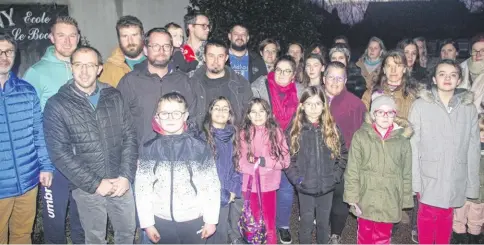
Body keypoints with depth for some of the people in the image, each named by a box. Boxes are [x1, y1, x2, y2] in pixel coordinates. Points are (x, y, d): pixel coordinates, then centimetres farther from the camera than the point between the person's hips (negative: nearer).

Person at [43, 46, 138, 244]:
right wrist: (94, 183, -14)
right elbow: (60, 153, -11)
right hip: (87, 187, -2)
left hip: (121, 182, 3)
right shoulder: (57, 105, -7)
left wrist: (126, 176, -9)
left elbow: (130, 138, 1)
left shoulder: (114, 97, 1)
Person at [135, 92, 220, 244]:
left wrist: (211, 220, -4)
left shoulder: (200, 148, -8)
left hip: (194, 221, -1)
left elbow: (212, 186, -5)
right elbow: (142, 189, -2)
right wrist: (147, 223, -2)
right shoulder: (149, 150, -4)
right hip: (162, 222, 1)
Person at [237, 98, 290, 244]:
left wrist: (264, 161, -16)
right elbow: (240, 163, -6)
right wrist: (256, 166, -18)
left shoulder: (276, 132, -4)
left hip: (269, 185, 0)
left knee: (269, 223, 11)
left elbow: (285, 160, -6)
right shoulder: (244, 134, -5)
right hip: (249, 185, 0)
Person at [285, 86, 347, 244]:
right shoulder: (295, 130, -8)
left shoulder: (332, 129, -1)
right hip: (305, 188, -2)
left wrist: (335, 175, -6)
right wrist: (297, 179, -15)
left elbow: (343, 154, 3)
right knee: (306, 223, 12)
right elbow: (288, 159, -7)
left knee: (324, 222, 19)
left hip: (327, 187, 2)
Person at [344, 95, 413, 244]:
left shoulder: (402, 140, 0)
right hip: (366, 200, -1)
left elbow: (407, 174, 6)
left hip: (390, 202, 1)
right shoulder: (361, 136, -5)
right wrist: (352, 197, -7)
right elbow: (352, 170, -4)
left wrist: (405, 200, 6)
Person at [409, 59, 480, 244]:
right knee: (428, 216, 6)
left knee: (446, 216, 14)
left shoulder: (469, 108, 1)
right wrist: (415, 179, -8)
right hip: (429, 177, -2)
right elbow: (413, 145, -5)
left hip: (455, 179, 2)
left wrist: (472, 184, 4)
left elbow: (473, 148, 4)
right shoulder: (420, 105, -6)